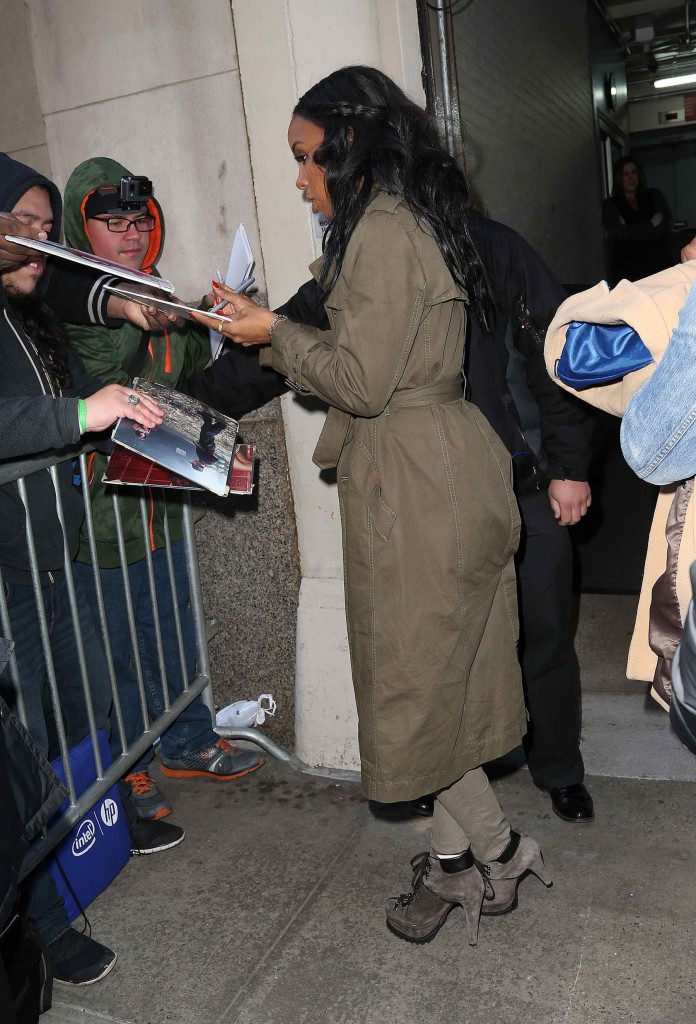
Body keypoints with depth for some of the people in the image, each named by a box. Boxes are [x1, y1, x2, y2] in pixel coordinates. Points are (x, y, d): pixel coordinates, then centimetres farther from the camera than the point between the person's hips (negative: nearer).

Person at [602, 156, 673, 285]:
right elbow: (616, 232, -9)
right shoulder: (610, 205, 8)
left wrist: (628, 231, -8)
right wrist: (652, 224, -4)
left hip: (658, 266, 2)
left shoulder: (654, 196, 14)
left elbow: (666, 227, 0)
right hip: (625, 271, -1)